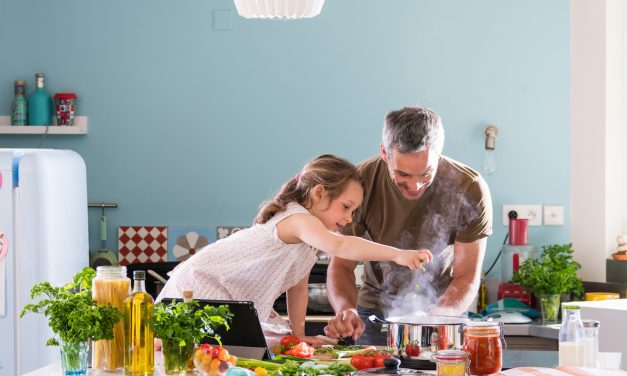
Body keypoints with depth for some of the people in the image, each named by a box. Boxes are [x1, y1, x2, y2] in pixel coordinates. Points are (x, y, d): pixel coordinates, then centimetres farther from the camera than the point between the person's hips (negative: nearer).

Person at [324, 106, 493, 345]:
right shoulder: (360, 184, -19)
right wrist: (345, 309, -34)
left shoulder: (470, 190, -21)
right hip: (376, 308, 0)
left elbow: (467, 277, -15)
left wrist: (436, 317, -34)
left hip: (443, 308, 0)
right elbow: (341, 265, -13)